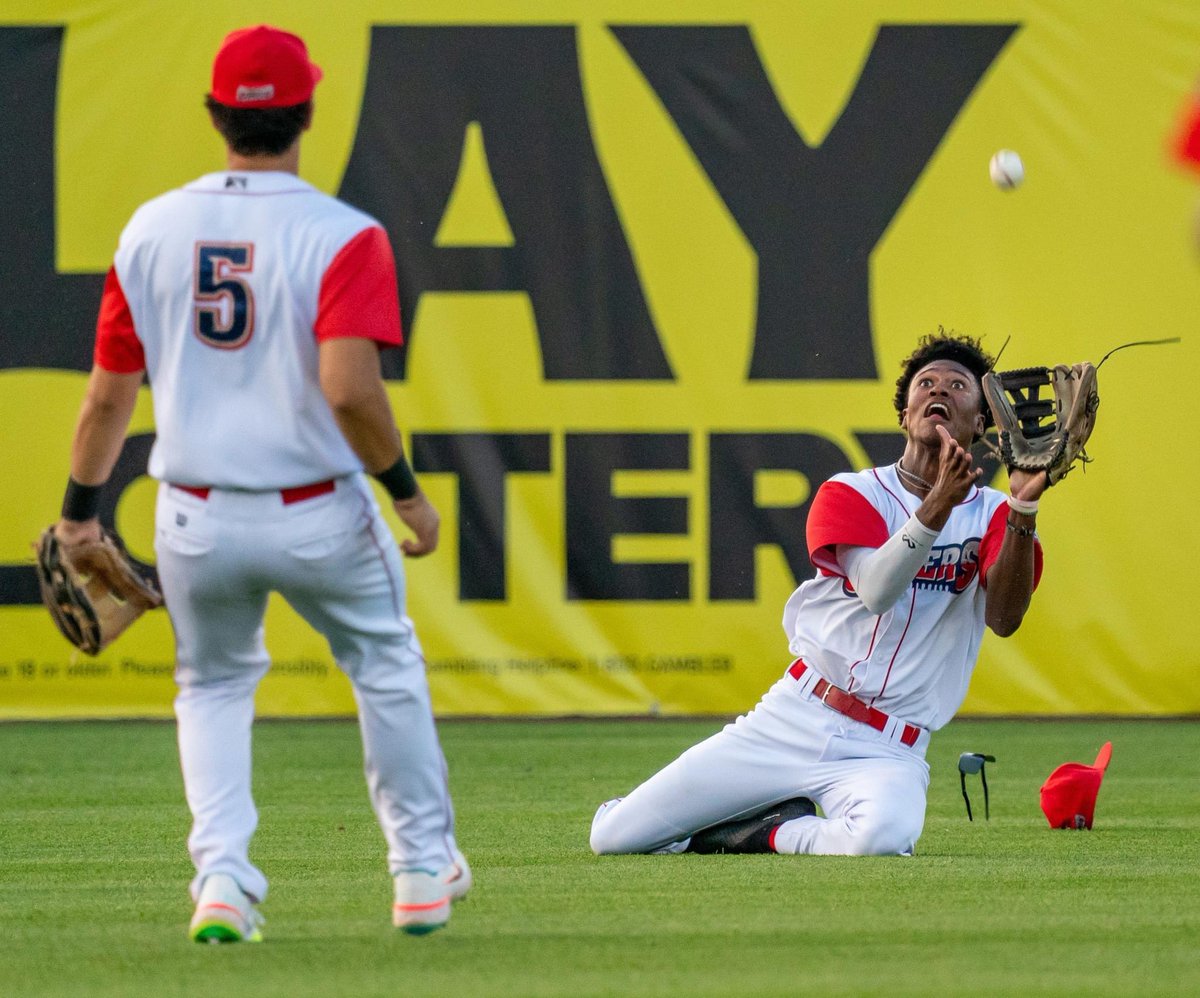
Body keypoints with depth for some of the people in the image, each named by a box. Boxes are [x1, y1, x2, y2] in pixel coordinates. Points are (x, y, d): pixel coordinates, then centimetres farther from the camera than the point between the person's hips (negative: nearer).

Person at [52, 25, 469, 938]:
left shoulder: (153, 230, -2)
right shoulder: (342, 237, -14)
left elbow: (109, 393, 3)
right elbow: (350, 389, -25)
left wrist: (80, 510, 15)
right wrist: (406, 490, -11)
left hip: (195, 520, 3)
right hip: (318, 517, -3)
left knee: (215, 686, 24)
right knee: (386, 665, 23)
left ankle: (222, 877, 5)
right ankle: (424, 868, 30)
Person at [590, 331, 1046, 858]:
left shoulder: (994, 517, 4)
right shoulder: (850, 494, 3)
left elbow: (1004, 618, -16)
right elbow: (876, 588, -17)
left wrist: (1023, 508, -29)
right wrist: (938, 505, -30)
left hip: (885, 753, 0)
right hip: (794, 719, 1)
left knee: (882, 837, -39)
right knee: (613, 835, -7)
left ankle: (777, 835, -3)